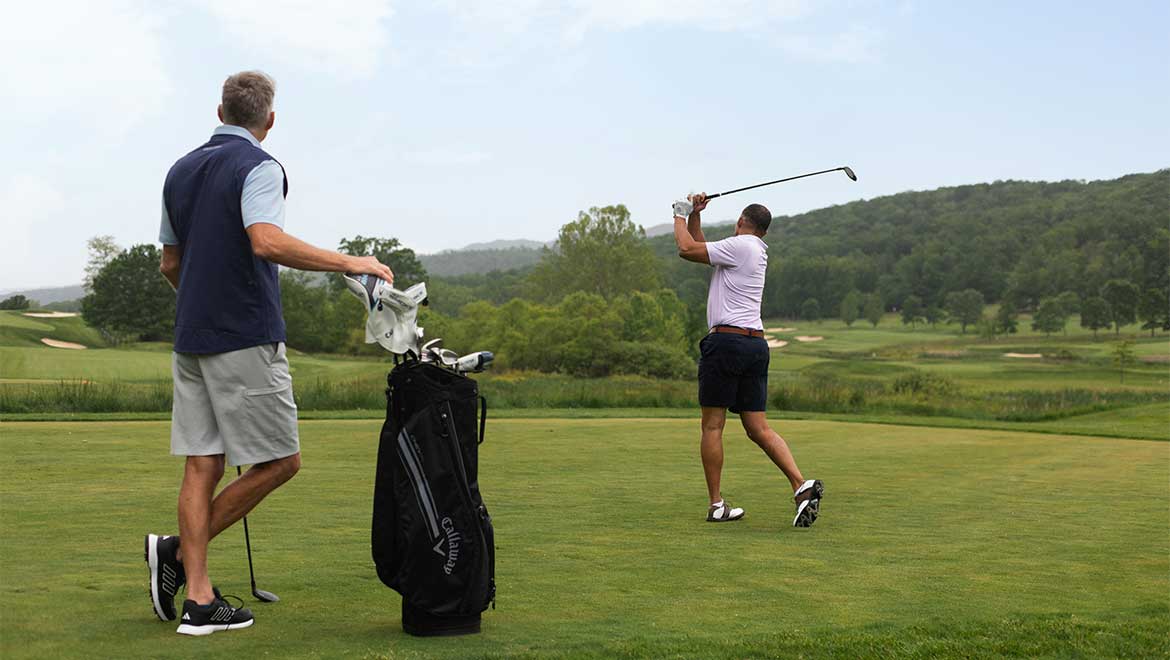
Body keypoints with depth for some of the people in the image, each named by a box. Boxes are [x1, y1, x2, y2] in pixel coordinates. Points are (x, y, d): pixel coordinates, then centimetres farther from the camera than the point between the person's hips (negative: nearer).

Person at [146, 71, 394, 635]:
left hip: (192, 340, 8)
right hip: (246, 339, -8)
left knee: (202, 465, 6)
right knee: (280, 460, 2)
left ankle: (199, 599, 4)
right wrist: (347, 262, -21)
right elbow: (267, 242, -27)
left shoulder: (181, 171, 15)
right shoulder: (258, 167, -9)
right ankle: (179, 552, -1)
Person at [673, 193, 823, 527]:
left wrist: (681, 215, 8)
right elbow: (700, 248, 29)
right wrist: (695, 215, 22)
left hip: (726, 340, -8)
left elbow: (687, 249, -7)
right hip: (756, 345, 8)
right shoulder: (757, 251, 21)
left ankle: (716, 504, 1)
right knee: (759, 428, 6)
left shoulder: (740, 245, -6)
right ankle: (801, 485, -9)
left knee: (712, 426, 0)